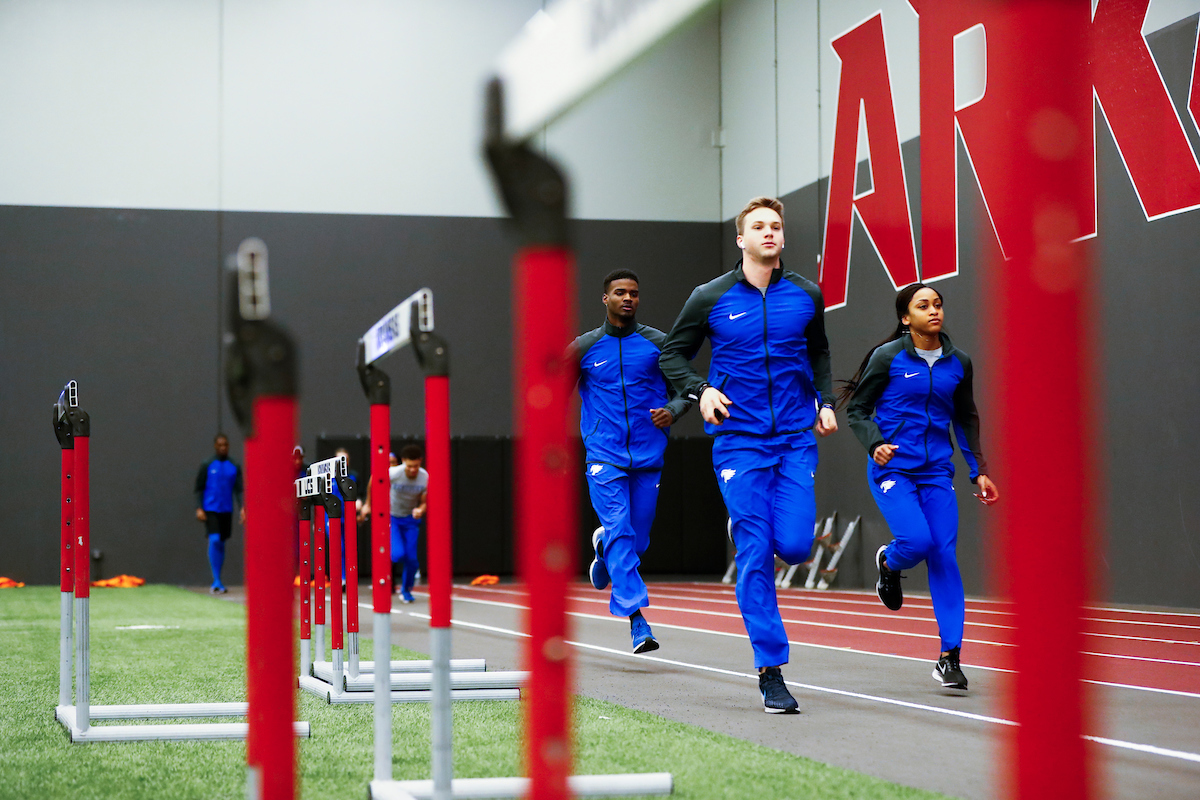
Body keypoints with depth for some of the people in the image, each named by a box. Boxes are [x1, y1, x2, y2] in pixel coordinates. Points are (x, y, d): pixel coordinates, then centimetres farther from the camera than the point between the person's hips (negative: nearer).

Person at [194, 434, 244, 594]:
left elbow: (239, 489, 6)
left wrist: (242, 508, -7)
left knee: (221, 543, 8)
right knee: (214, 540, -17)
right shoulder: (207, 466, 1)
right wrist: (199, 508, -8)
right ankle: (216, 580, -14)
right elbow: (199, 489, 2)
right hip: (210, 510, -3)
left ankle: (216, 582, 18)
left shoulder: (234, 467, 7)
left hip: (226, 511, 3)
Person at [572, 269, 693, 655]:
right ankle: (637, 618, -16)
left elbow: (685, 388, 12)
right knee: (619, 533, -14)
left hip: (648, 457, 2)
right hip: (604, 456, -2)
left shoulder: (658, 343, 5)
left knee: (637, 540, 6)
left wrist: (672, 411, -10)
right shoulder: (584, 348, 4)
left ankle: (603, 547, 41)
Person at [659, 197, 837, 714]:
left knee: (794, 545, -10)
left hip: (797, 438, 2)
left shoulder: (806, 296, 6)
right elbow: (672, 355, 10)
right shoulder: (710, 298, 0)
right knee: (754, 556, -7)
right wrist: (701, 391, -8)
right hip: (739, 440, -2)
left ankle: (747, 530, 28)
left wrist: (825, 402, 10)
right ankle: (770, 671, -1)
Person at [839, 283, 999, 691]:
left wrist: (979, 470, 13)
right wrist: (874, 444, -17)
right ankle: (888, 562, 20)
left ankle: (950, 657, 0)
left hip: (936, 471, 3)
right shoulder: (887, 357, -4)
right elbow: (857, 408, 1)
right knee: (917, 541, -21)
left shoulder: (958, 362, 8)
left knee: (944, 555, -5)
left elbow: (966, 419, 19)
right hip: (892, 468, -3)